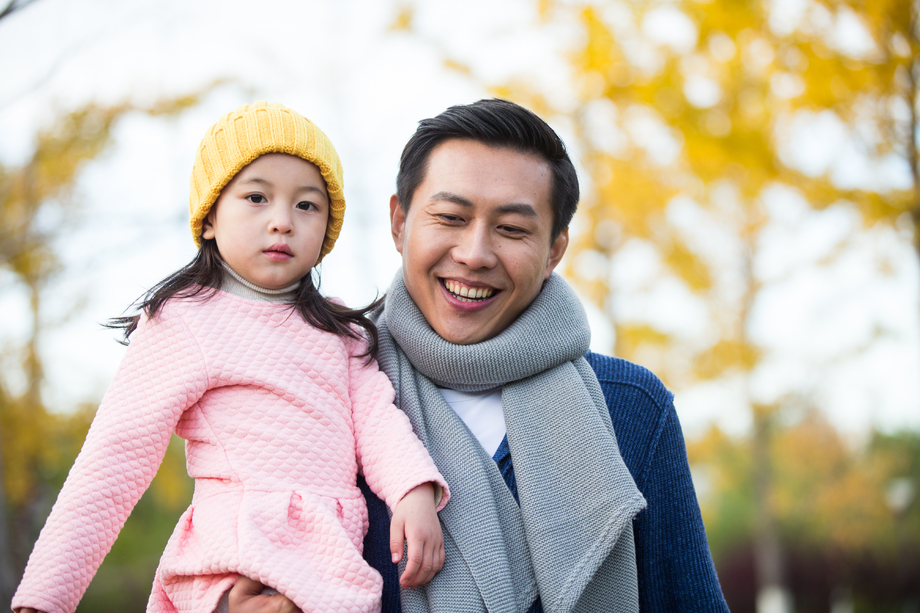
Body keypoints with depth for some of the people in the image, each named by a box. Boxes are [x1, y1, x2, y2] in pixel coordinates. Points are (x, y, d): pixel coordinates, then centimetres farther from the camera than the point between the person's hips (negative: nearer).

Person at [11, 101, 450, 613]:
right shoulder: (183, 322, -2)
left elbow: (375, 414, 7)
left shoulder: (340, 332, 19)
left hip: (333, 563, 5)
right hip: (246, 571, -5)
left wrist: (416, 492, -14)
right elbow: (116, 458, -4)